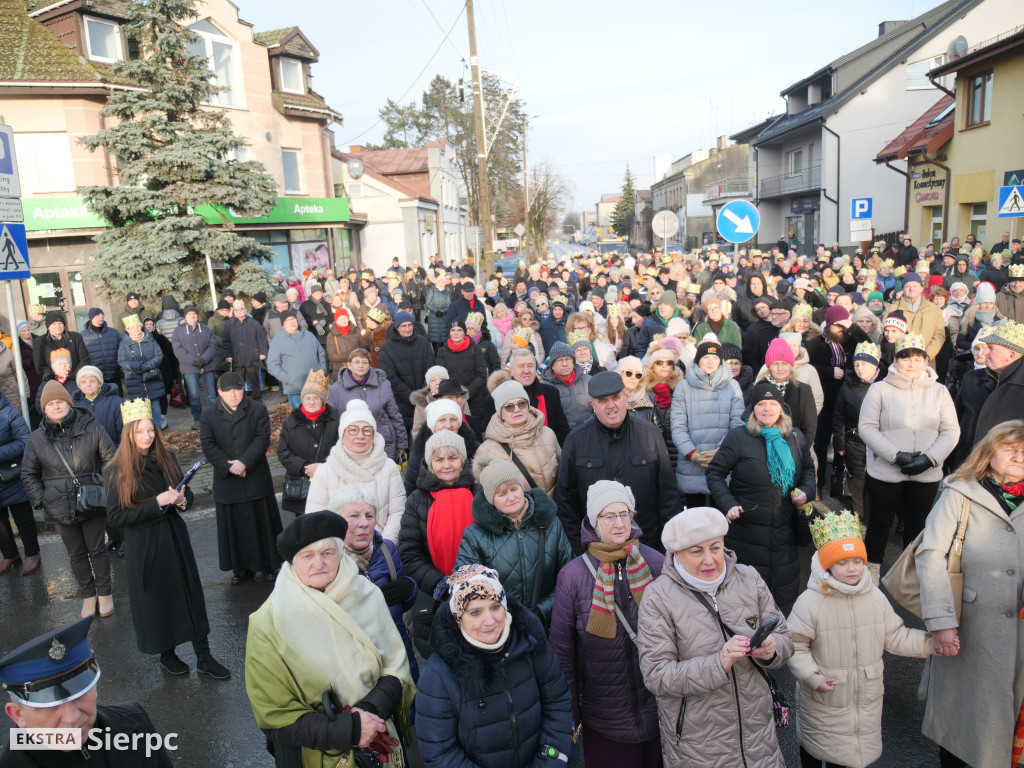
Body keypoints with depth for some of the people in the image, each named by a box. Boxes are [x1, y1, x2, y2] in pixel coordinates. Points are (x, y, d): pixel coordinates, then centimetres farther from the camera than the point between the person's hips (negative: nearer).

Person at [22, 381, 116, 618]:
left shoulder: (91, 429, -8)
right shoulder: (37, 439, -2)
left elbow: (110, 460, -2)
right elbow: (29, 474, 8)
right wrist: (41, 500, -1)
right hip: (60, 508, 2)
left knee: (97, 549, 11)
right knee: (76, 554, 15)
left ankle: (104, 593, 28)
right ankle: (88, 595, 30)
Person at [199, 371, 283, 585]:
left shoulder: (258, 410, 0)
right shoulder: (208, 416, 3)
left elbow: (262, 439, -9)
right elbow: (208, 446, -4)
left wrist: (244, 462, -20)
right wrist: (229, 466, -15)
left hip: (256, 478, -1)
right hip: (227, 481, 1)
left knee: (261, 522, 7)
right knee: (234, 525, 9)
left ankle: (266, 564, 21)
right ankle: (240, 568, 23)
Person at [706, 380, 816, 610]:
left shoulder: (795, 438, 7)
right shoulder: (738, 437, -8)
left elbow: (808, 468, 22)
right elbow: (714, 473, -4)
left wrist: (806, 491, 1)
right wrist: (728, 504, -16)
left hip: (785, 530, 4)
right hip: (746, 530, -4)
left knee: (785, 591, 14)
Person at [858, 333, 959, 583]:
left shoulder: (939, 391, 4)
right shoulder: (879, 389, -4)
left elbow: (951, 431, 1)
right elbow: (867, 427, -9)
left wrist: (929, 458, -13)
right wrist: (896, 455, -18)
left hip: (927, 474, 2)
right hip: (885, 472, -2)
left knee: (916, 525, 14)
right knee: (880, 522, 10)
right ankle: (872, 569, 28)